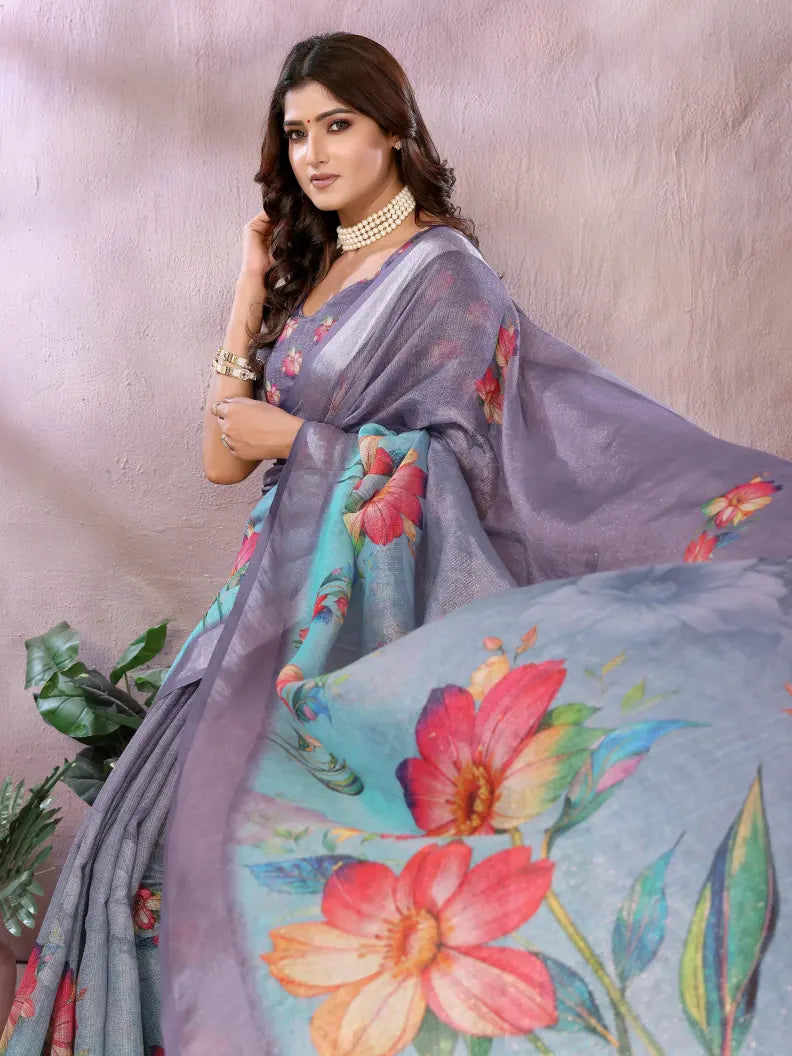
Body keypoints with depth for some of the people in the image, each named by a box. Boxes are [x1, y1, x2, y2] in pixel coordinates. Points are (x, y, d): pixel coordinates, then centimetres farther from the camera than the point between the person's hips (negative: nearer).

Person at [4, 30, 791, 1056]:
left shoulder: (441, 274, -5)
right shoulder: (310, 271, 15)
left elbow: (463, 463, -12)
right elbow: (224, 457, 8)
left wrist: (296, 441, -13)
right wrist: (253, 286, 6)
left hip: (365, 607, -7)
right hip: (285, 589, 7)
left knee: (282, 847, -9)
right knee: (183, 815, 5)